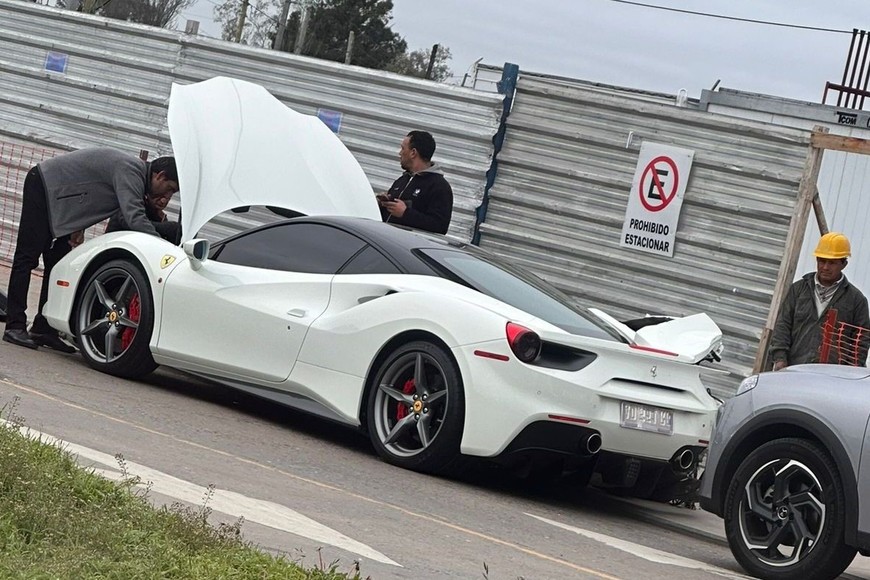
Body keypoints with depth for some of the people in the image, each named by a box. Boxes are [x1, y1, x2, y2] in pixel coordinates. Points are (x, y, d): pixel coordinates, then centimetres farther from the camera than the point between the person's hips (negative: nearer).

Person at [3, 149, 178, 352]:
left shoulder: (135, 170, 6)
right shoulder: (130, 170, -25)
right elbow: (134, 217, -36)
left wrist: (79, 227, 4)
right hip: (43, 186, -10)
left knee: (57, 265, 7)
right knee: (28, 257, -10)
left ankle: (44, 329, 8)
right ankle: (15, 326, -11)